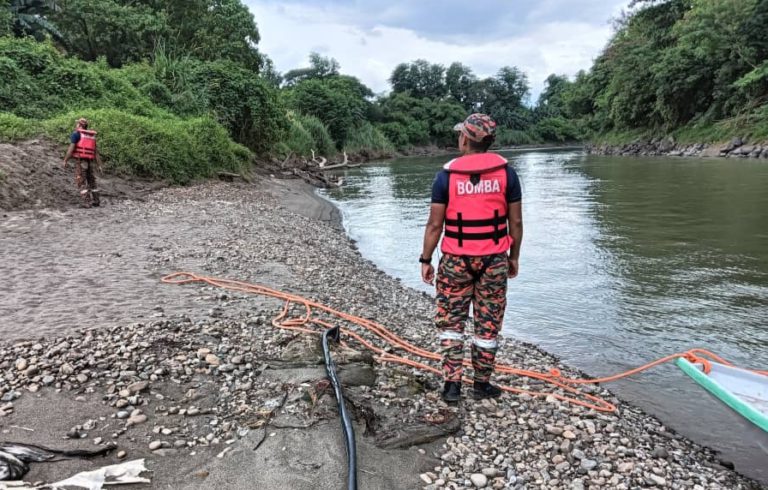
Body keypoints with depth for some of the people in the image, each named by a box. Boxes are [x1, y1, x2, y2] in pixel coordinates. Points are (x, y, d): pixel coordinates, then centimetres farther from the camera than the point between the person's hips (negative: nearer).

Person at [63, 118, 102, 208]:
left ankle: (87, 202, -8)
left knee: (81, 182, -1)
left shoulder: (75, 134, -4)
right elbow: (96, 152, 13)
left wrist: (65, 161, -8)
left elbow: (71, 148, -13)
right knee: (91, 181, 17)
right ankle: (96, 201, 17)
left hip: (80, 161, -6)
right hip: (90, 162, 6)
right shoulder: (91, 136, 15)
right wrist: (99, 165, 14)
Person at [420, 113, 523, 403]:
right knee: (488, 324, 11)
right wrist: (514, 257, 12)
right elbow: (516, 221, 1)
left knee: (451, 322, 12)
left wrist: (426, 260, 3)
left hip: (456, 259, -1)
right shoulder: (505, 172, -1)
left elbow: (435, 224, -6)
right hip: (494, 259, 1)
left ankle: (452, 383, 13)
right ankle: (482, 384, 22)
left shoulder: (447, 174, -6)